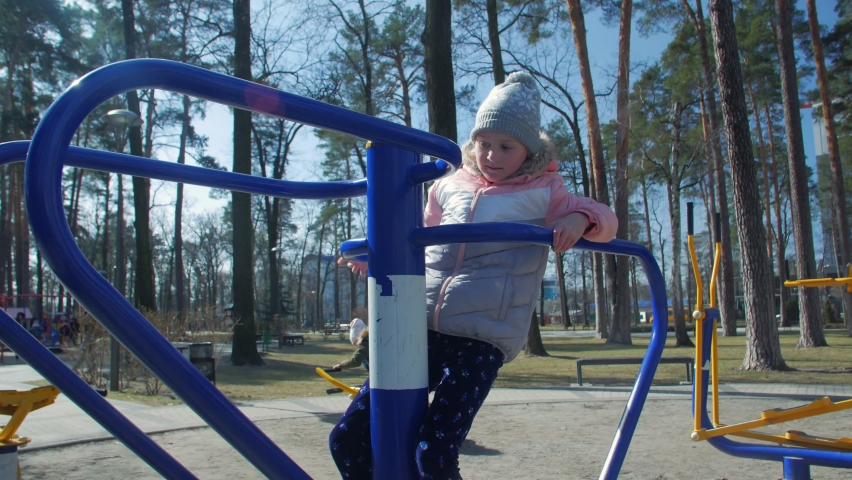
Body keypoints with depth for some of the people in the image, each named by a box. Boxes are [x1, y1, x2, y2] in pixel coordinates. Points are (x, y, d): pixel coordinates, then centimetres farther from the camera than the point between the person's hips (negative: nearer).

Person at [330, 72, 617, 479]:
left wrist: (578, 219, -10)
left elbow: (605, 219, 13)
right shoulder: (448, 188, 18)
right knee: (348, 440, -2)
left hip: (483, 339, -4)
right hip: (420, 328, 4)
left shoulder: (543, 192, 11)